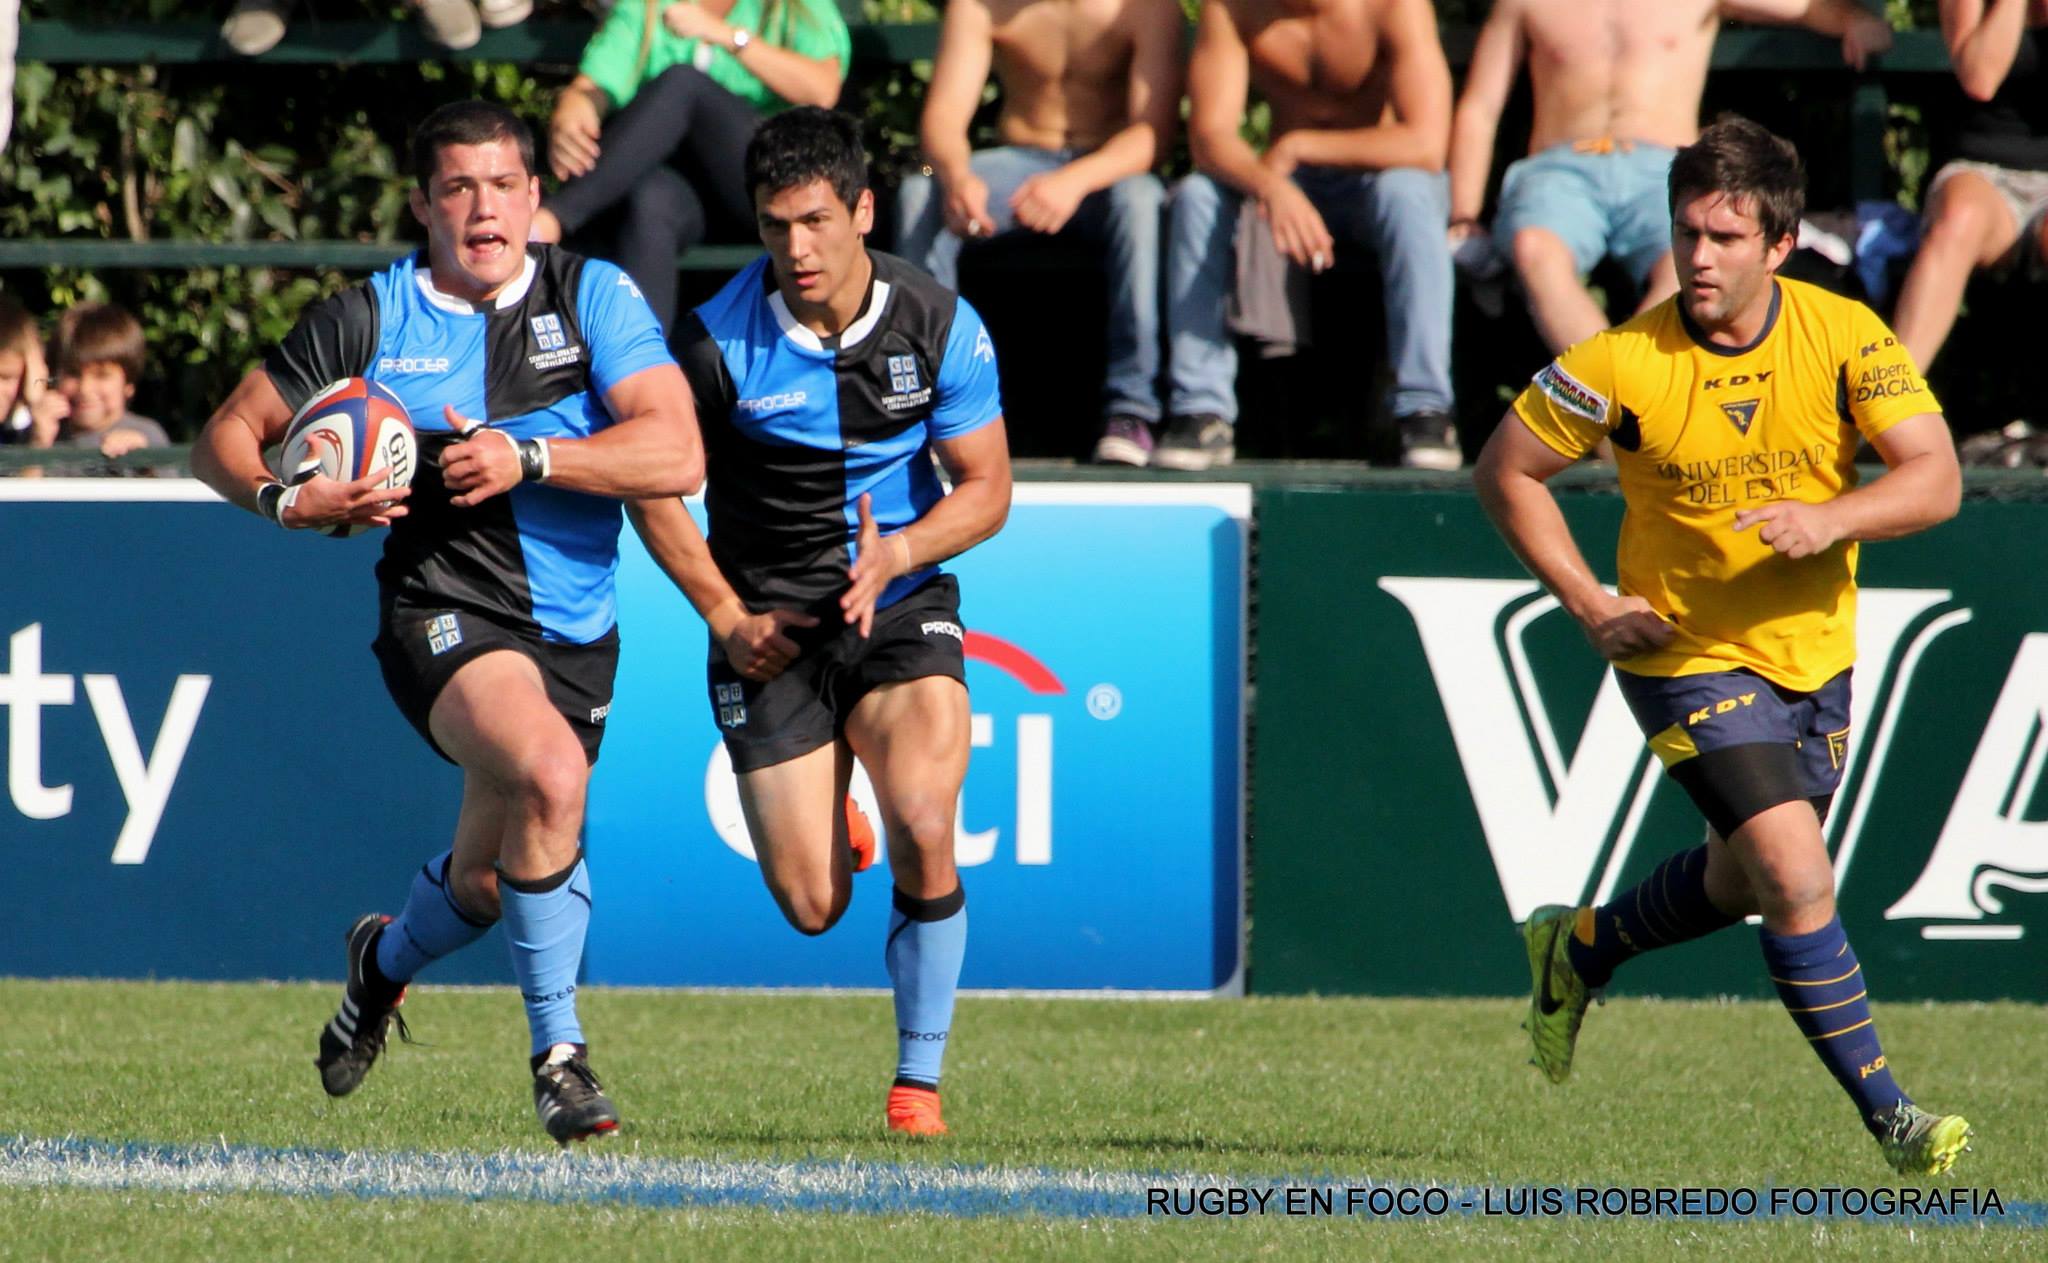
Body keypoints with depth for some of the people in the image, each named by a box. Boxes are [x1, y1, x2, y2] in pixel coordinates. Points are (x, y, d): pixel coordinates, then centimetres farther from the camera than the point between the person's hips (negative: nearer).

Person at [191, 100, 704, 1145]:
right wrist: (287, 499, -13)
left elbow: (675, 454, -10)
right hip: (444, 614, -3)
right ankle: (557, 1053, -21)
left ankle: (387, 960, 50)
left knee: (488, 880, 12)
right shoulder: (366, 320, 0)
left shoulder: (593, 295, 0)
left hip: (575, 628, 3)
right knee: (549, 774, -32)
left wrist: (528, 459, -21)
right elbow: (225, 440, 8)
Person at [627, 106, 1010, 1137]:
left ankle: (919, 1082, -8)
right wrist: (726, 616, -5)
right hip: (773, 627, 0)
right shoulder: (719, 340, -11)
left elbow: (987, 488, -1)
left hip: (901, 604, 0)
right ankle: (825, 812, 36)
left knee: (922, 830, -24)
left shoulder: (939, 325, -8)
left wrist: (898, 554, -19)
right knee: (813, 907, -5)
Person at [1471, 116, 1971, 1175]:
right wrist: (1589, 604, -11)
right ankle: (1886, 1114, -7)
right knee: (1799, 883, -17)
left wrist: (1831, 520, -34)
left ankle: (1578, 949, 49)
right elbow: (1505, 472, -5)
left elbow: (1936, 479, -16)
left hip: (1812, 651, 4)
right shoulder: (1623, 363, -18)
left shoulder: (1845, 336, -13)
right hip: (1685, 654, -4)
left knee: (1740, 880, 20)